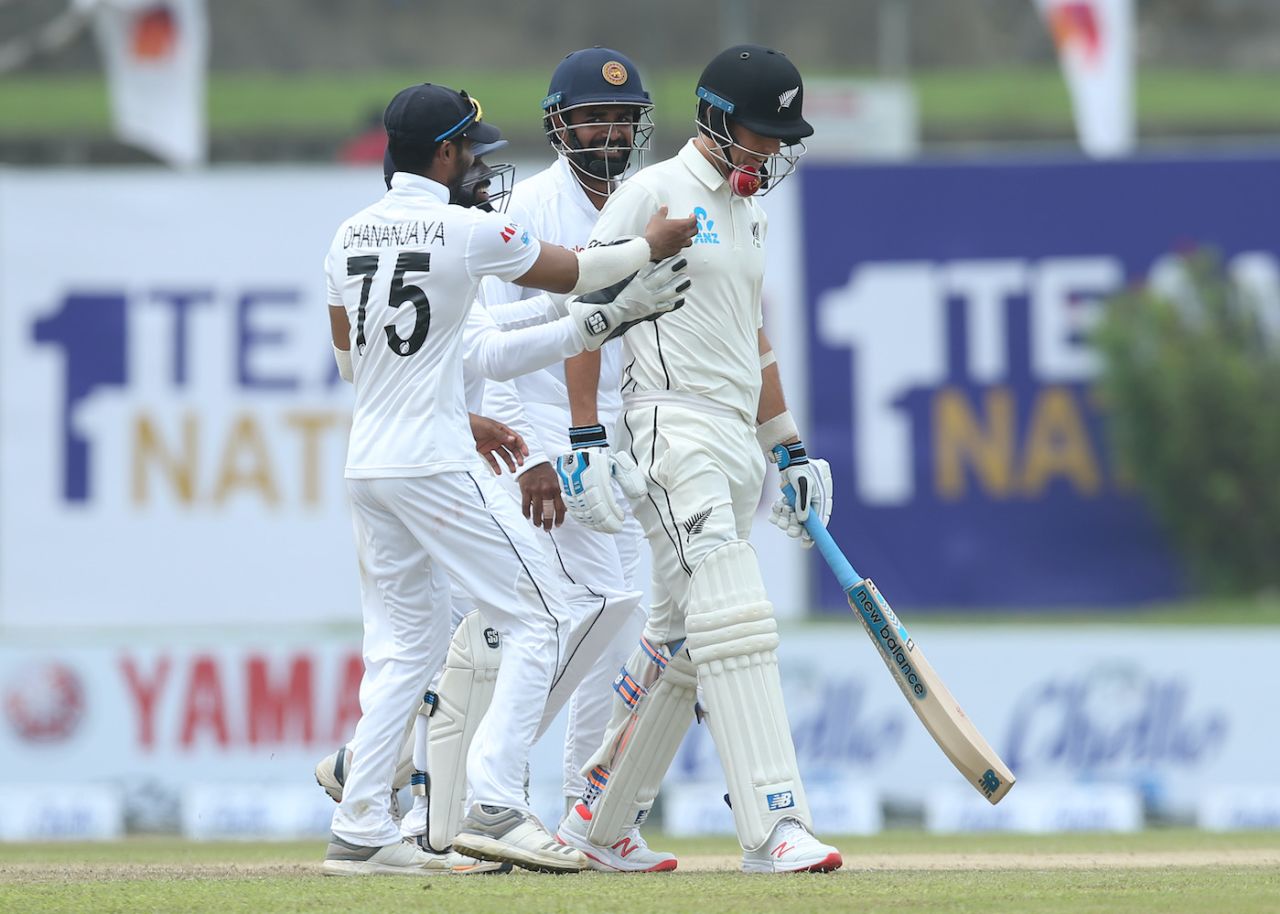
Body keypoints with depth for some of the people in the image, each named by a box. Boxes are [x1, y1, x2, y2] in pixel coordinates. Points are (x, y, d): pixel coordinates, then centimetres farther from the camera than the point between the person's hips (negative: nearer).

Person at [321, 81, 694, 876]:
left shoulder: (351, 236, 10)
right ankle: (496, 805, -12)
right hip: (435, 467, -7)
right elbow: (570, 273, 3)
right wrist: (650, 247, 18)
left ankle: (361, 831, 9)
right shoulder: (468, 230, -10)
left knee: (407, 645, 14)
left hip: (368, 467, 7)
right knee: (538, 622, -1)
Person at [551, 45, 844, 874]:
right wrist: (587, 439, -16)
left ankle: (599, 821, 22)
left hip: (738, 444, 9)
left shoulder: (750, 212, 19)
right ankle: (774, 829, -26)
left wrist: (790, 448, 23)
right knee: (734, 620, -19)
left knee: (681, 640, 11)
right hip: (673, 428, -9)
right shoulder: (651, 196, -7)